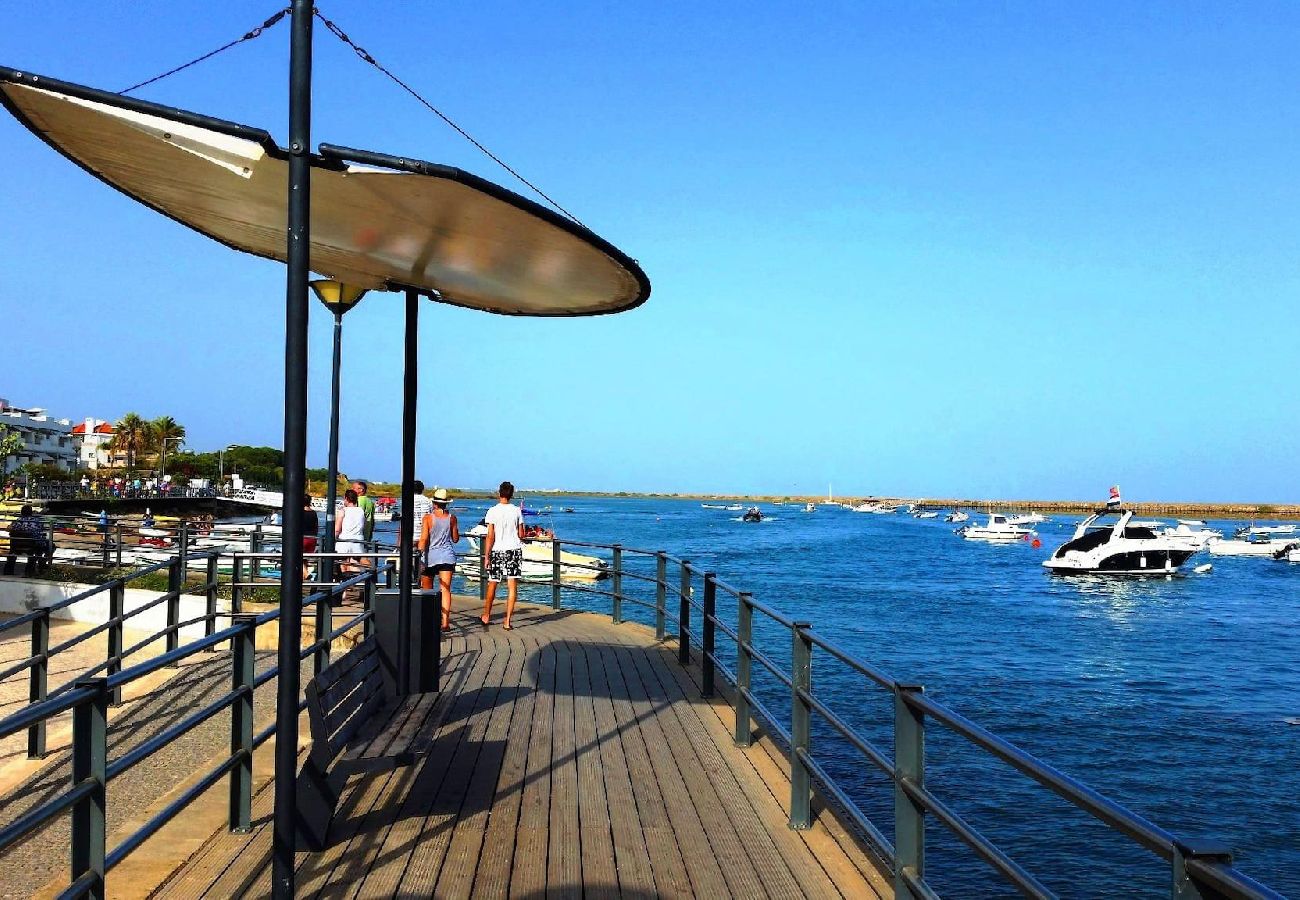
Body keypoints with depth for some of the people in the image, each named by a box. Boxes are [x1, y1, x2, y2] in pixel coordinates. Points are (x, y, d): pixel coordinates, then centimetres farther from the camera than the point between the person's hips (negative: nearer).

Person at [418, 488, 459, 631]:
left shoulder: (428, 518, -6)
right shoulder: (451, 518, 1)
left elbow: (423, 539, -12)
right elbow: (455, 539, 9)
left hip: (431, 556, -1)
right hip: (447, 556, 1)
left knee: (427, 589, 14)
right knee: (445, 589, -3)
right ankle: (445, 620, -12)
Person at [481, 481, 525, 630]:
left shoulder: (493, 511, -7)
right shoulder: (517, 511, 0)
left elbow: (490, 536, -9)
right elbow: (521, 535, 4)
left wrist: (487, 556, -4)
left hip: (497, 551, -1)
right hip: (514, 550, 1)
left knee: (492, 584, 14)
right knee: (512, 586, 1)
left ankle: (486, 616, 29)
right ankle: (507, 621, -3)